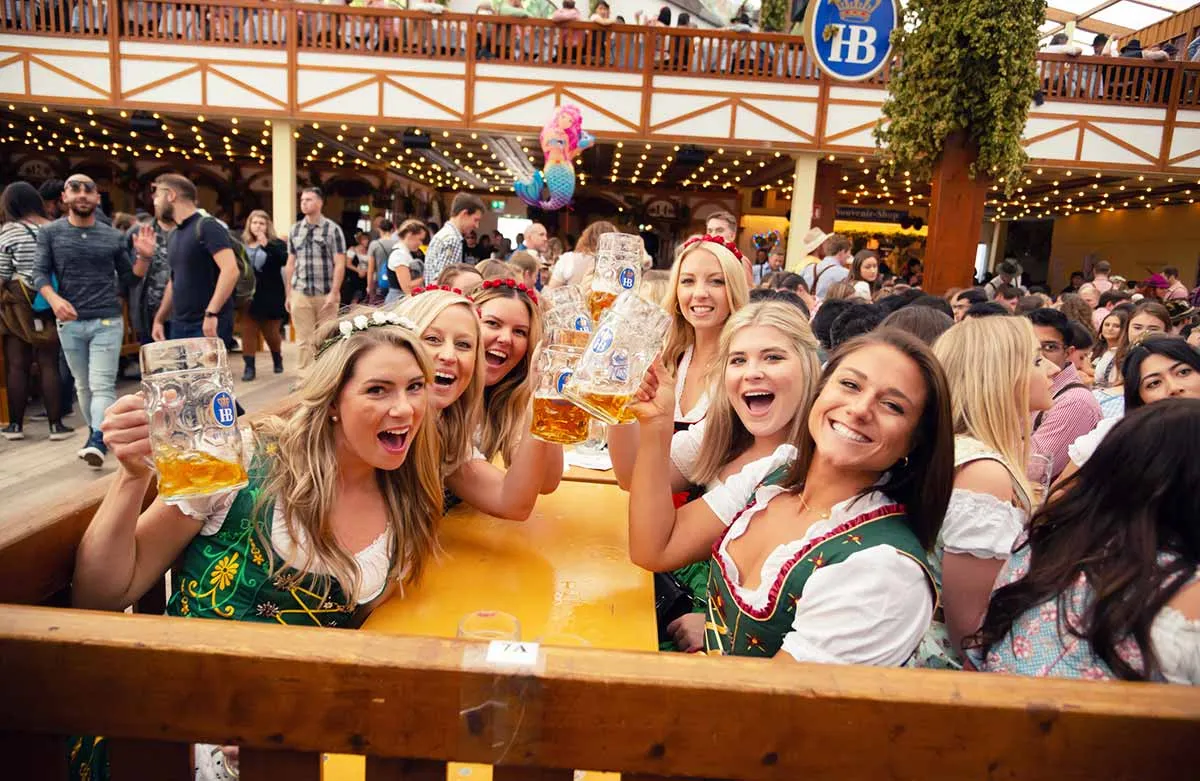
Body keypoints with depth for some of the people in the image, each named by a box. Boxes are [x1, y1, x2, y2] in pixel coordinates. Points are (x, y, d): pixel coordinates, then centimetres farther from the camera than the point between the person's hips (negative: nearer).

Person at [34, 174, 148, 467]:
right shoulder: (49, 233, 4)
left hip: (107, 322, -1)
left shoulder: (114, 237, 6)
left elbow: (129, 278, 10)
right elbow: (39, 273, 0)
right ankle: (95, 431, 26)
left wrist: (145, 257, -8)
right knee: (83, 385, 12)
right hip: (69, 323, 1)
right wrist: (54, 298, -20)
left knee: (102, 384, -10)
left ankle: (98, 441, -19)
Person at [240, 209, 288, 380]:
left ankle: (277, 359, 34)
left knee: (271, 332, 9)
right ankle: (249, 367, 5)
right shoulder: (242, 244, 7)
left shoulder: (276, 243, -1)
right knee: (248, 332, 0)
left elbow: (285, 260, -19)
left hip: (270, 297, -2)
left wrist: (267, 245, -28)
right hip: (247, 296, 2)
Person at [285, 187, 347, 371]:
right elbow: (291, 264, 13)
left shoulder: (332, 229, -2)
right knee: (305, 340, 2)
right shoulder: (294, 230, 10)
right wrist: (288, 294, 10)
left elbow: (339, 264, -5)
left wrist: (334, 293, -12)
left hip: (326, 294, -3)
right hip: (300, 294, 3)